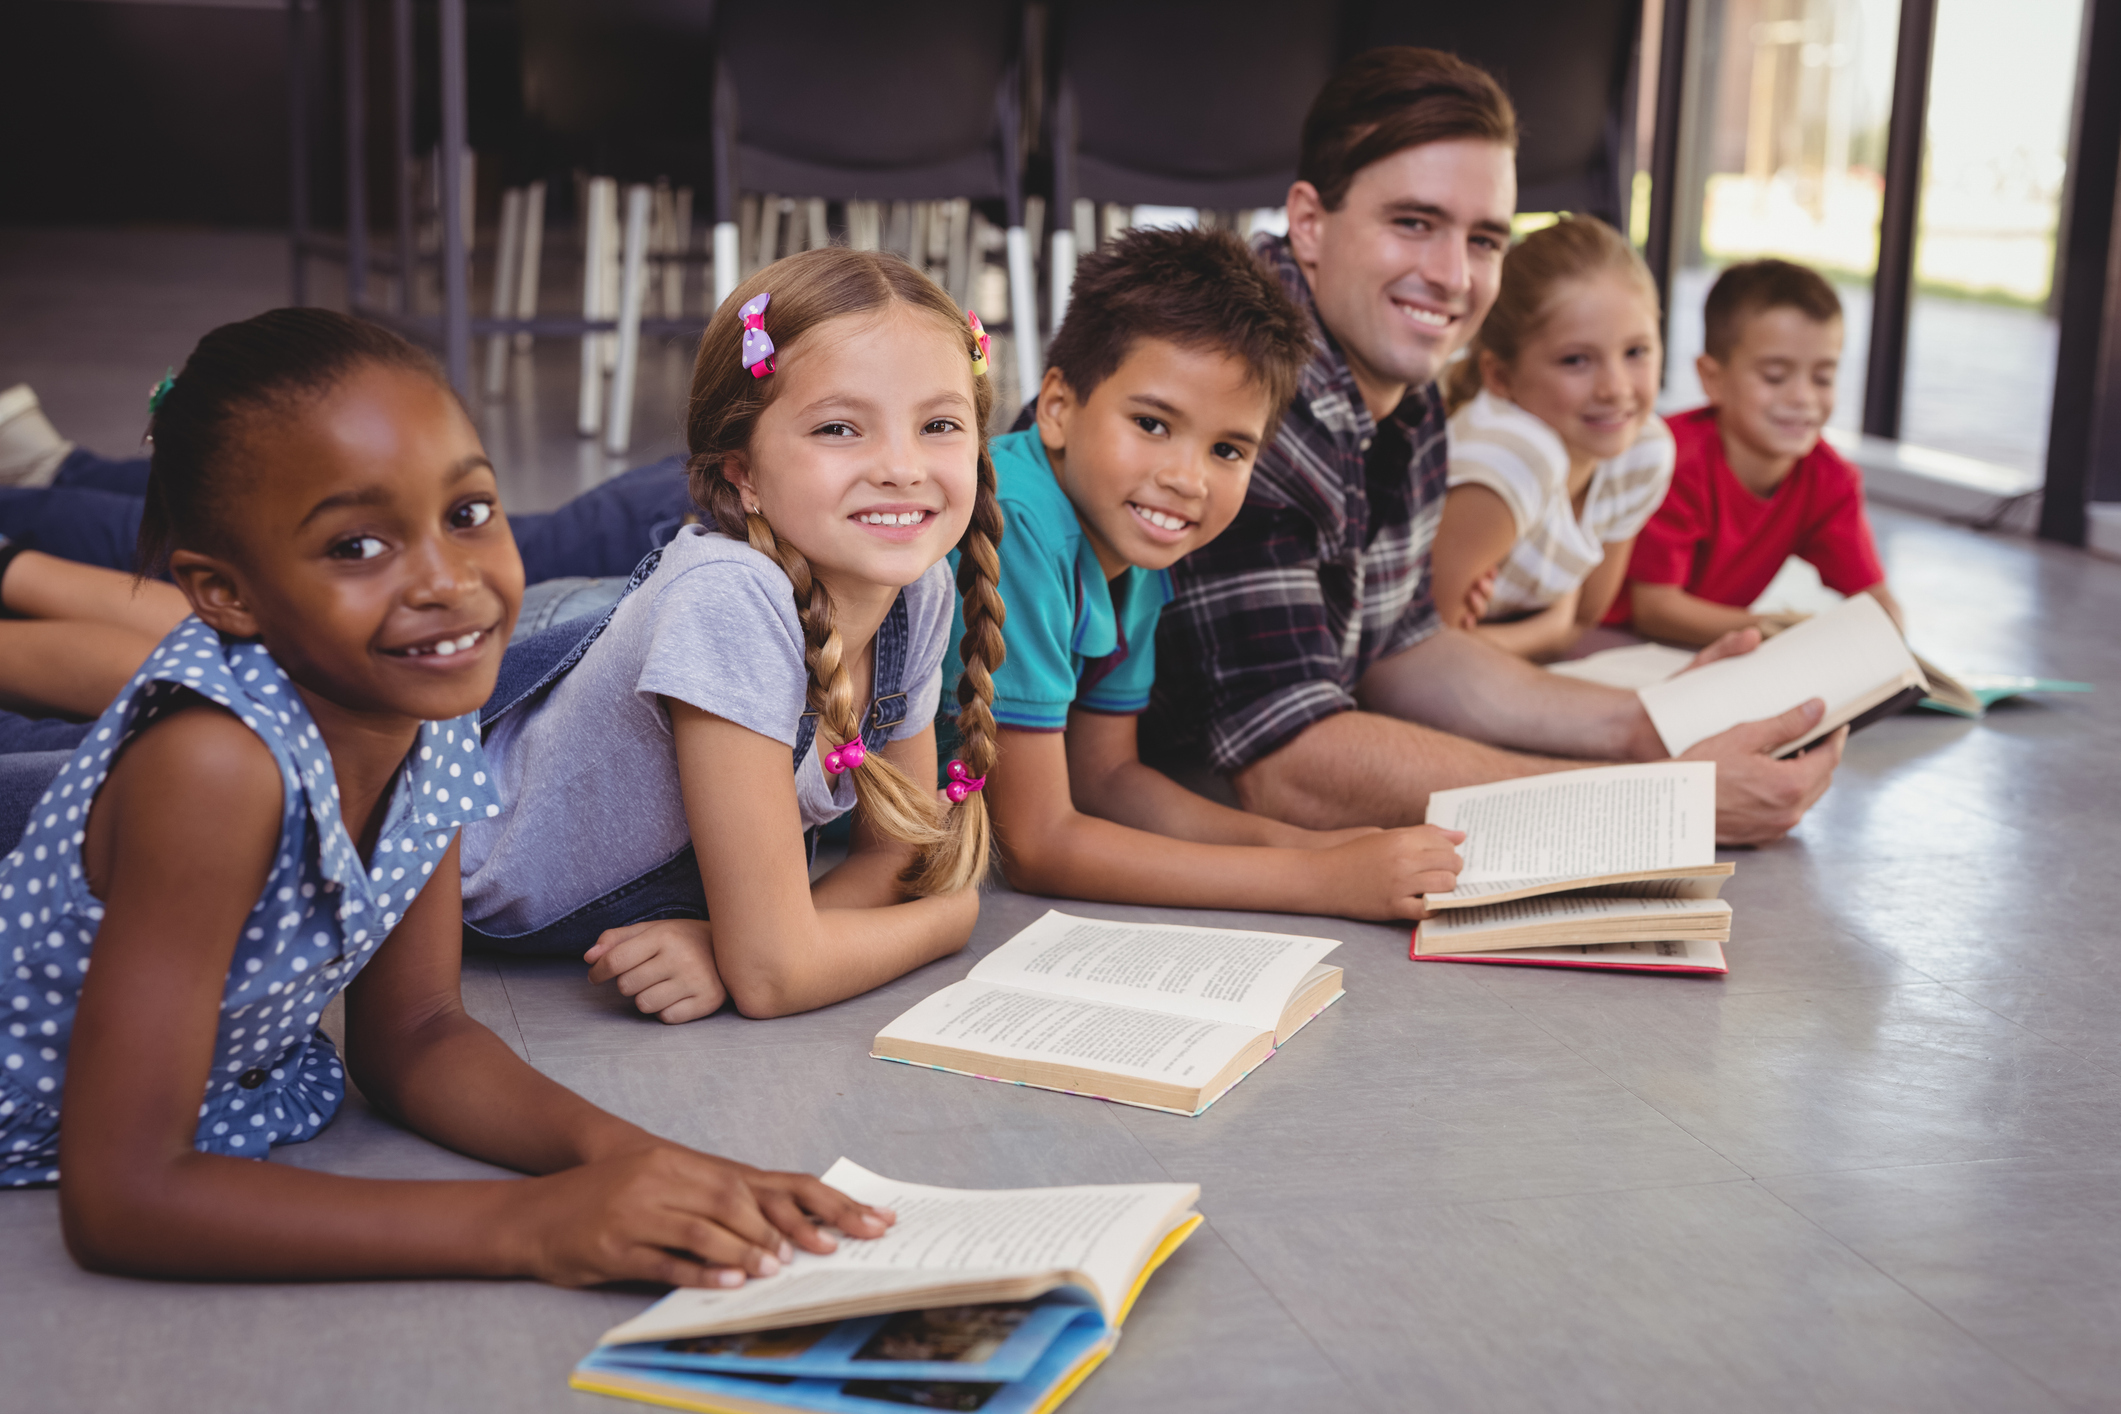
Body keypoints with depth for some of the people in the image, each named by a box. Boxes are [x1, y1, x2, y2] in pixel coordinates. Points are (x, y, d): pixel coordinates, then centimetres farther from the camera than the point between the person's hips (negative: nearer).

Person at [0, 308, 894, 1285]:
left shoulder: (427, 714, -11)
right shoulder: (215, 763, -31)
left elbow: (411, 1036, -2)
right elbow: (120, 1200, -32)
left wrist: (630, 1156, -20)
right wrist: (531, 1225, -35)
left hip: (227, 1122, 5)